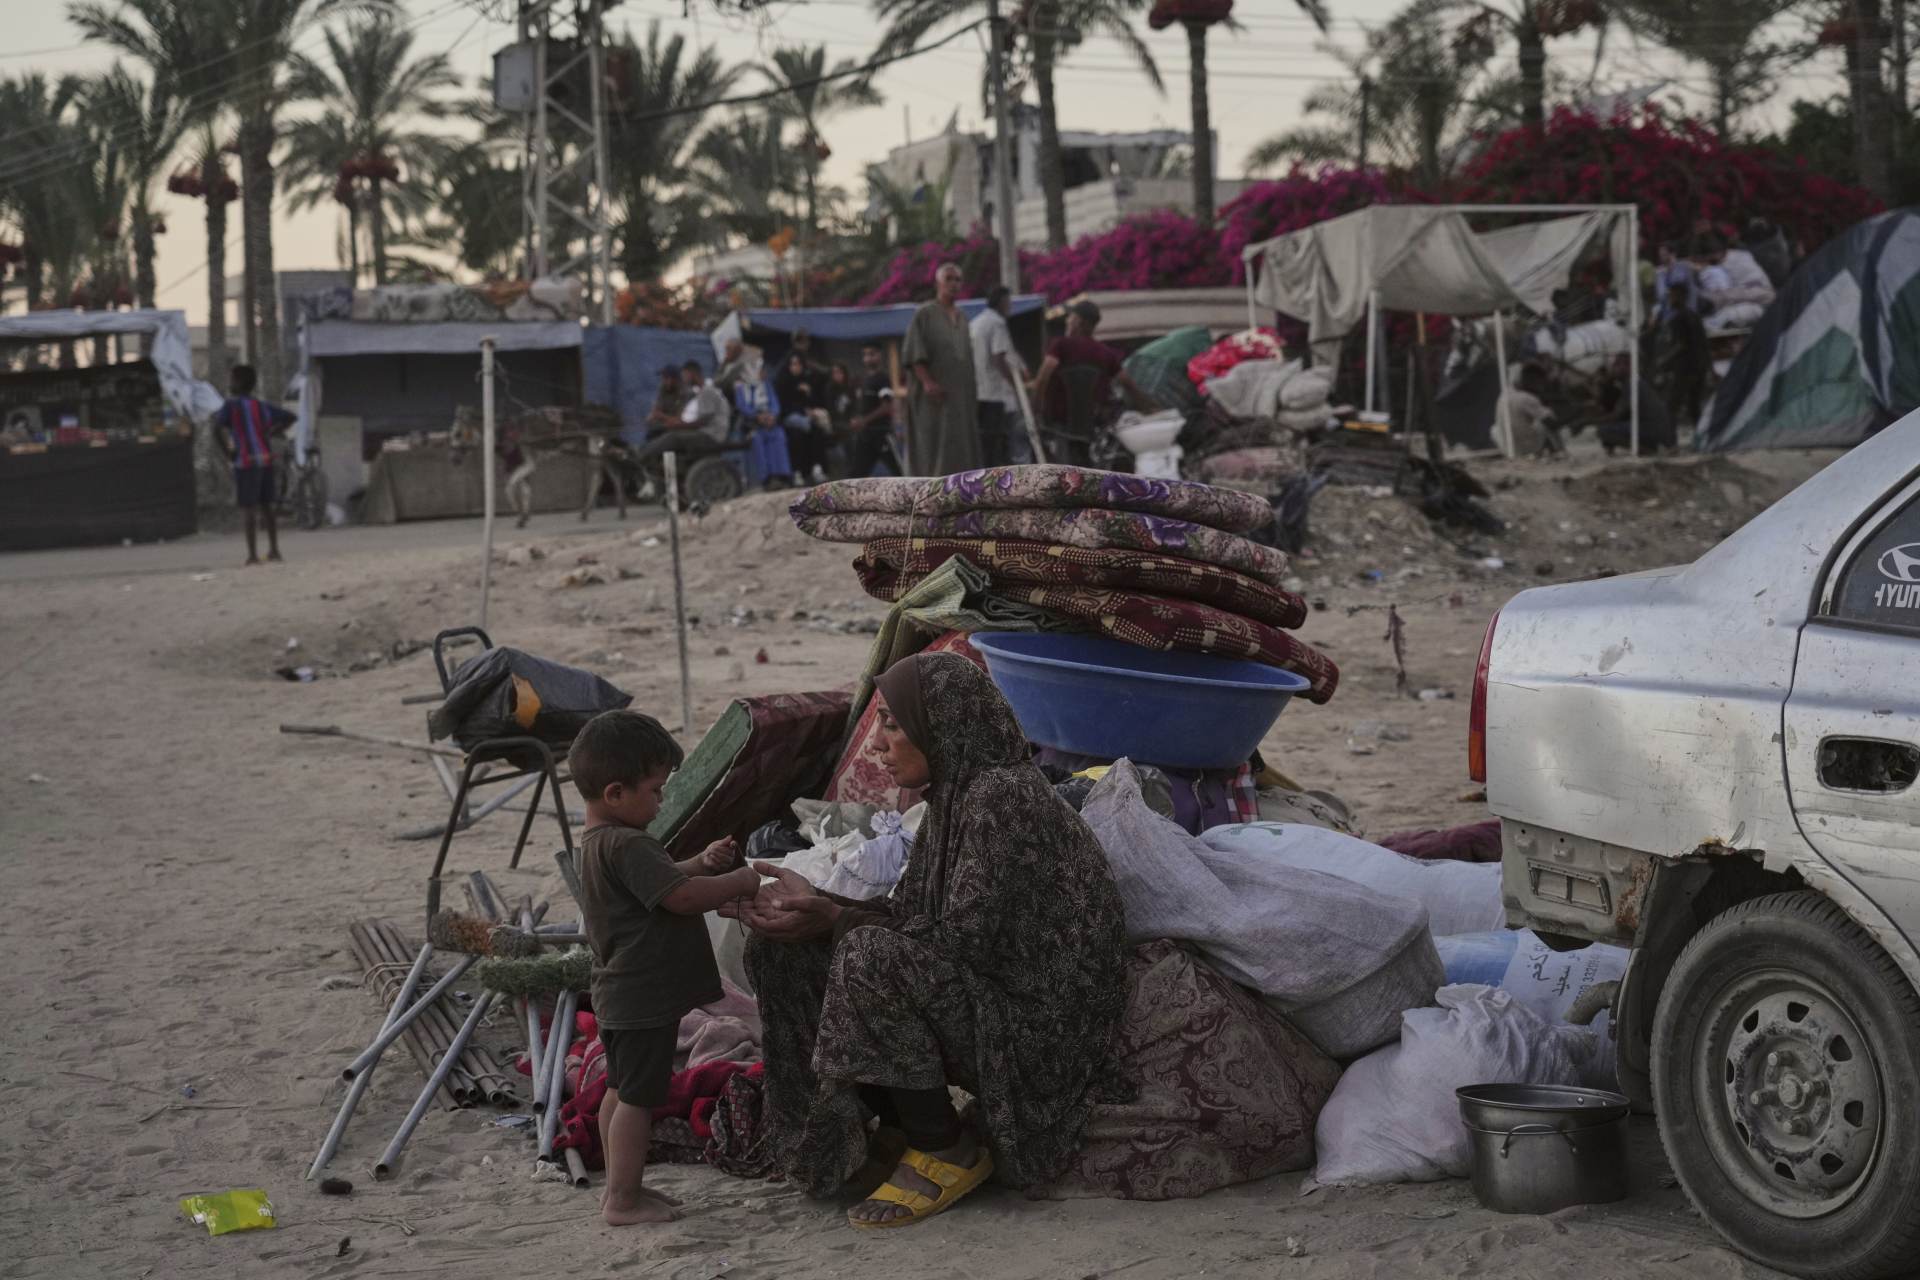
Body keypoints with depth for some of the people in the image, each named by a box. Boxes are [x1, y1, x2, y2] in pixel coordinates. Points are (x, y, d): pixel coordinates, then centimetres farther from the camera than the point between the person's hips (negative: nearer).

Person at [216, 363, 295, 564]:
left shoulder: (232, 405, -7)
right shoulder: (262, 406, 11)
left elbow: (219, 424, -24)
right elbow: (289, 417, 15)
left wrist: (228, 448, -12)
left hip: (245, 461, -6)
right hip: (266, 459, 6)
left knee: (248, 508, -3)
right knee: (266, 506, 13)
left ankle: (253, 554, -6)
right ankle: (274, 549, 14)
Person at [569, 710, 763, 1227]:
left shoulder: (597, 843, 10)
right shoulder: (628, 845, -23)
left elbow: (662, 881, 20)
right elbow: (682, 896, -27)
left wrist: (702, 862, 5)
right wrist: (742, 881, -14)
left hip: (619, 996, 11)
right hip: (644, 998, -11)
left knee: (621, 1090, 17)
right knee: (637, 1098, -3)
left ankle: (621, 1188, 27)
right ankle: (624, 1199, 3)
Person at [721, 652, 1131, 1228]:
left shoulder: (1003, 796, -20)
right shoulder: (955, 794, 9)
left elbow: (965, 940, -24)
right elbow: (908, 912, 11)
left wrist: (836, 920, -18)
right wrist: (816, 902, -1)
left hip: (1035, 1026, -9)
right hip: (982, 999, 9)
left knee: (871, 957, -31)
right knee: (785, 952, 2)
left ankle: (947, 1153, -12)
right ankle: (898, 1132, 8)